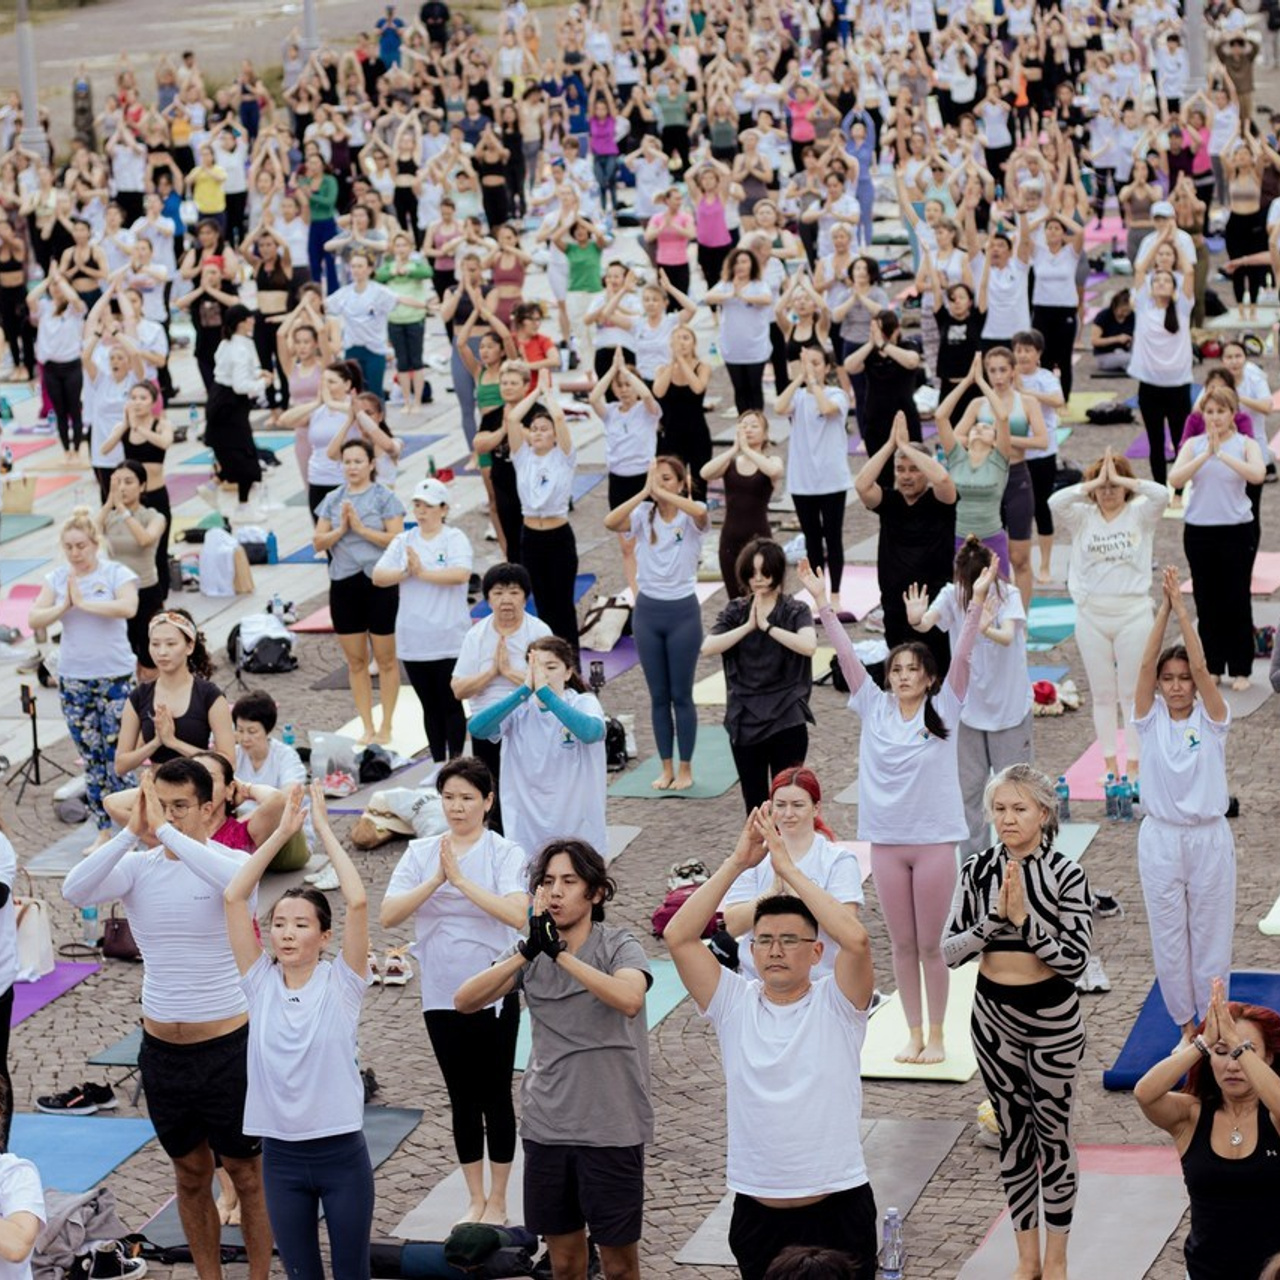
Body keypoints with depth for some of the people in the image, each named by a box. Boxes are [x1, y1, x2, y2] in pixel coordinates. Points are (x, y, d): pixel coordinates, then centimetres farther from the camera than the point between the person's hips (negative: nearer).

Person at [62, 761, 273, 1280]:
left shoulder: (230, 862, -11)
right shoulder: (136, 867, -3)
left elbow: (239, 882, -37)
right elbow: (74, 891, -21)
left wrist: (166, 831, -35)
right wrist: (131, 832, -31)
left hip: (228, 1047, -4)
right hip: (161, 1048, 4)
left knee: (246, 1174, 8)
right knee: (191, 1177, 16)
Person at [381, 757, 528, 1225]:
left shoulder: (505, 854, -8)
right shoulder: (421, 853, 1)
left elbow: (517, 913, -24)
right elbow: (388, 915, -9)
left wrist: (461, 880, -25)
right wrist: (436, 880, -20)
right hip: (441, 994, 3)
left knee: (496, 1096, 6)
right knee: (462, 1098, 12)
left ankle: (497, 1200, 18)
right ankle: (475, 1199, 23)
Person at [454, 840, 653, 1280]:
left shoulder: (618, 946, -7)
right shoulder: (531, 952, 5)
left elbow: (629, 999, -29)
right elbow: (464, 1001, -9)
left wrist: (560, 952, -28)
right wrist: (529, 951, -21)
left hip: (611, 1128, -4)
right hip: (547, 1124, 4)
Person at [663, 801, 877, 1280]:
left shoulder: (836, 1002, -4)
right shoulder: (734, 1003, 2)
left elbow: (855, 939, -23)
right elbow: (677, 936, -8)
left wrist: (788, 868, -18)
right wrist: (739, 862, -12)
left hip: (838, 1208, -2)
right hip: (757, 1212, 2)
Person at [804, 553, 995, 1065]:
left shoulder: (943, 710, -1)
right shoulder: (874, 708, 3)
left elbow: (963, 655, -12)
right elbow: (845, 655, -2)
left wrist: (978, 599, -23)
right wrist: (822, 602, -10)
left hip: (934, 842, -2)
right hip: (886, 842, 2)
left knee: (930, 945, 4)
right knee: (902, 945, 10)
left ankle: (936, 1034, 16)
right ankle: (913, 1033, 20)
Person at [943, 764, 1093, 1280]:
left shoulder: (1065, 874, -13)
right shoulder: (978, 870, -4)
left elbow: (1075, 959, -17)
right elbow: (949, 952, -7)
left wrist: (1023, 919, -25)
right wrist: (994, 917, -20)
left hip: (1053, 1018, -3)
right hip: (993, 1015, 3)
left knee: (1053, 1134, 8)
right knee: (1013, 1134, 14)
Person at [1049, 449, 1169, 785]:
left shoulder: (1140, 515, 0)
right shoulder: (1082, 517, 3)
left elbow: (1161, 495, -19)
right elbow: (1056, 502, -15)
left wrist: (1119, 479, -14)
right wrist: (1096, 481, -13)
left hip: (1133, 614, -2)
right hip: (1092, 615, 2)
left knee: (1132, 693, 3)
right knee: (1102, 694, 9)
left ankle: (1133, 765, 9)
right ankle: (1110, 765, 16)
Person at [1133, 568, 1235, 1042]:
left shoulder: (1211, 719, -4)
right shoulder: (1150, 719, -1)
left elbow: (1201, 666, -17)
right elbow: (1146, 663, -12)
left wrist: (1182, 609, -20)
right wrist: (1164, 608, -18)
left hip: (1209, 838, -1)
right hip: (1160, 839, 1)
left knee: (1210, 934, 6)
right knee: (1169, 937, 8)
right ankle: (1185, 1019, 22)